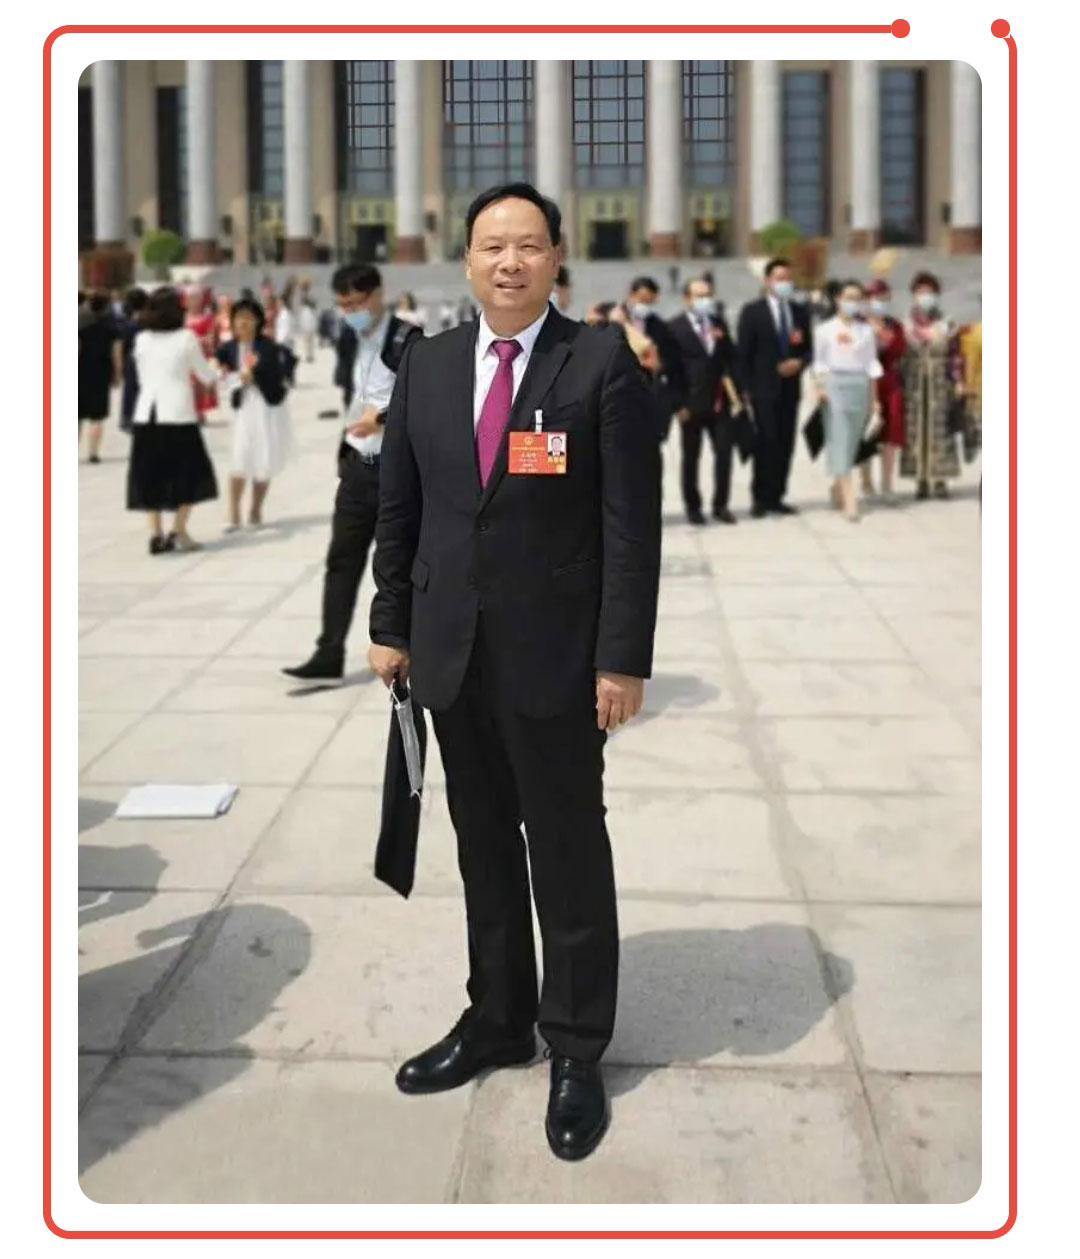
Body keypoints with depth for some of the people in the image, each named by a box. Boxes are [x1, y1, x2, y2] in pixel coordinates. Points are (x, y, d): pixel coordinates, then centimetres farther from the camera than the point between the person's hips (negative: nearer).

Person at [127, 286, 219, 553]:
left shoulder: (142, 339, 7)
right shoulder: (186, 337, -3)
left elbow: (142, 378, 15)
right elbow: (206, 376, 4)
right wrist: (218, 371, 25)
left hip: (145, 414, 4)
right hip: (178, 413, -4)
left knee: (152, 474, 10)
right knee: (190, 472, 8)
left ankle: (156, 534, 6)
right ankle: (178, 531, -1)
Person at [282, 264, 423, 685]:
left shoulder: (408, 339, -11)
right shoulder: (354, 340, 12)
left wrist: (383, 419, -21)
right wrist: (345, 450, 12)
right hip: (358, 467, 7)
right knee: (342, 560, 3)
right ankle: (329, 657, 5)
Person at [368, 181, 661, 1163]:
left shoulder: (602, 361, -6)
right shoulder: (427, 366, 9)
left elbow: (633, 521, -9)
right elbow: (398, 509, 12)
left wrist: (623, 657, -13)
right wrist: (391, 625, 9)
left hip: (555, 653, -4)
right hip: (451, 651, 5)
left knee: (568, 852, 4)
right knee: (483, 847, 14)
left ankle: (577, 1051, 18)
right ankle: (497, 1020, 29)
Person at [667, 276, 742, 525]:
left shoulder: (719, 323, 10)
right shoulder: (675, 327, -4)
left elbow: (729, 359, 10)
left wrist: (736, 394, 2)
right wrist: (678, 402, -12)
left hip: (719, 401, 4)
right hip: (691, 403, -4)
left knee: (724, 453, 3)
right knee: (691, 457, 6)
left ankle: (720, 505, 14)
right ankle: (693, 507, 17)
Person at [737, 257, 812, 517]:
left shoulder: (800, 312, 12)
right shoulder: (752, 311, -1)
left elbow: (809, 348, 15)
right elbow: (743, 353, -3)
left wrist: (799, 362, -7)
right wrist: (746, 388, -10)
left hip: (790, 388, 4)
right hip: (763, 388, -4)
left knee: (785, 445, 4)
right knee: (766, 444, -8)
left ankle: (776, 497, 11)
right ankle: (760, 499, -1)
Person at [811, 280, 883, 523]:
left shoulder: (866, 331, 12)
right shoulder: (825, 329, 6)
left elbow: (871, 366, 12)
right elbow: (819, 363, 5)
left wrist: (874, 398, 9)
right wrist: (819, 387, -10)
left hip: (860, 385, 3)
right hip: (835, 384, -3)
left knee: (852, 442, 5)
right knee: (839, 441, -11)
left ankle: (838, 489, 23)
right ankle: (849, 499, -17)